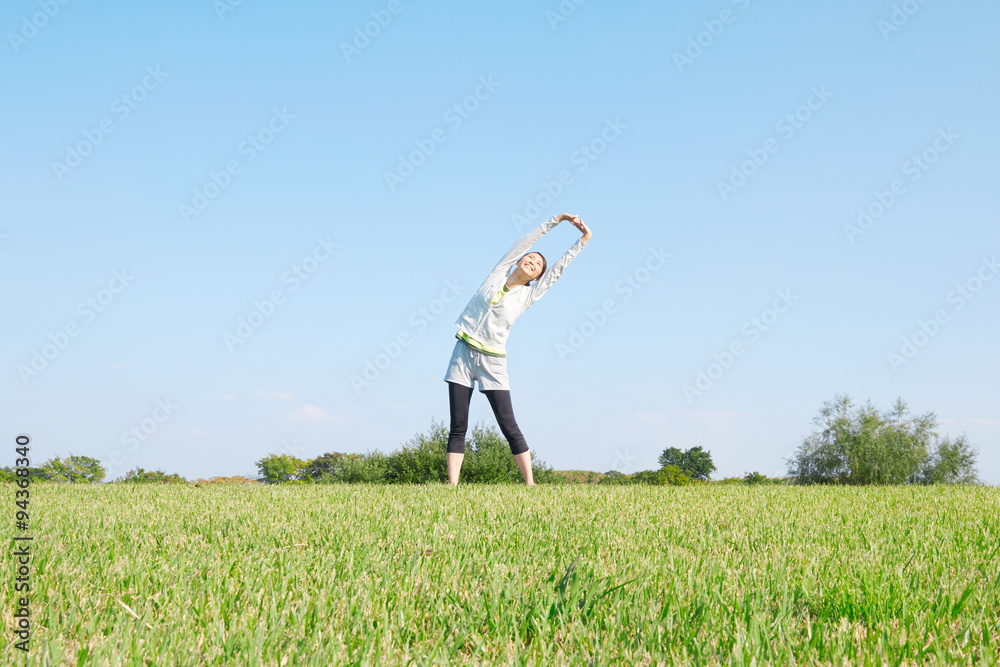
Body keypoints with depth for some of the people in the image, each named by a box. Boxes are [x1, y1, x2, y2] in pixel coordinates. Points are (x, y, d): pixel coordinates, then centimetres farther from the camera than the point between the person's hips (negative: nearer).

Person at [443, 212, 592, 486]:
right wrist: (556, 220, 8)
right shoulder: (498, 273, 6)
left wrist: (583, 240, -2)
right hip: (464, 353, 1)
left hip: (493, 361, -1)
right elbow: (524, 242, 6)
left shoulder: (529, 296, 4)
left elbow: (559, 267, 2)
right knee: (458, 427, -2)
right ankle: (452, 485, -3)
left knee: (509, 427, -6)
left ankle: (530, 483, -5)